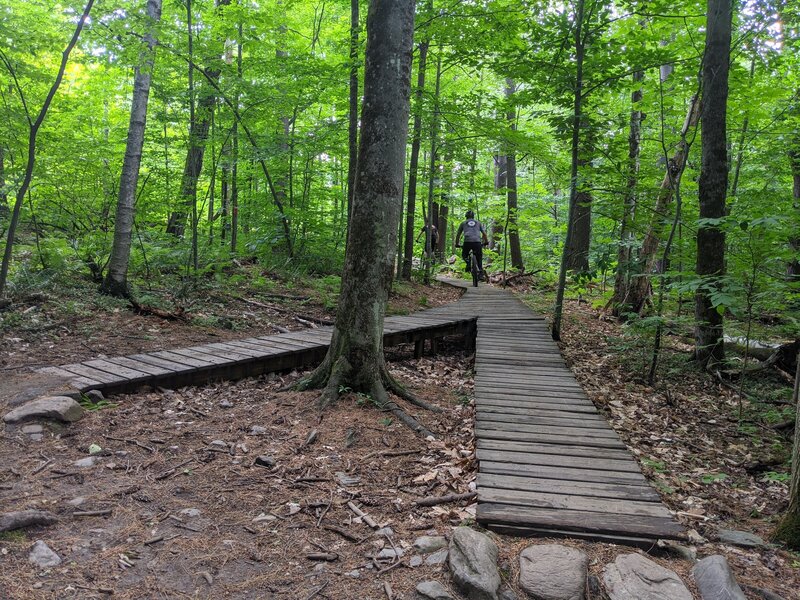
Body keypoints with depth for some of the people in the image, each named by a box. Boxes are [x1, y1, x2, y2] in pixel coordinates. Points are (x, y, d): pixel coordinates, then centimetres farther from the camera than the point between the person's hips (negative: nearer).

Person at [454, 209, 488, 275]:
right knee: (479, 258, 13)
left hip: (467, 242, -1)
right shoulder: (478, 222, 23)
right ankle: (481, 272, -1)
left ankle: (468, 262, -9)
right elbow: (484, 233, 18)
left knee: (464, 255, 22)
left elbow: (458, 234, 22)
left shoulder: (463, 223, 22)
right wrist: (486, 242, 29)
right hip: (477, 242, 1)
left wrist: (456, 244, 31)